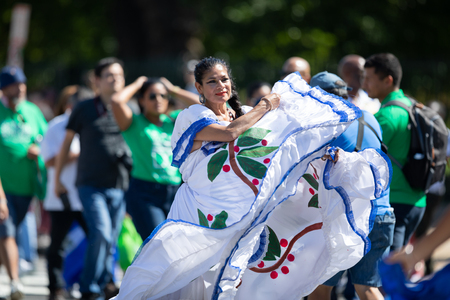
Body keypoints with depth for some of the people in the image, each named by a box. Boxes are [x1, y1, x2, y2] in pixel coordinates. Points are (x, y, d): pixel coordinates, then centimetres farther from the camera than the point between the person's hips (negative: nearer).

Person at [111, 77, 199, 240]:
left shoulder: (173, 121, 15)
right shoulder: (134, 123, 2)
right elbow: (116, 101, -15)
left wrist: (174, 90, 13)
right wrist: (137, 85, 2)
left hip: (174, 192, 5)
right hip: (144, 192, -5)